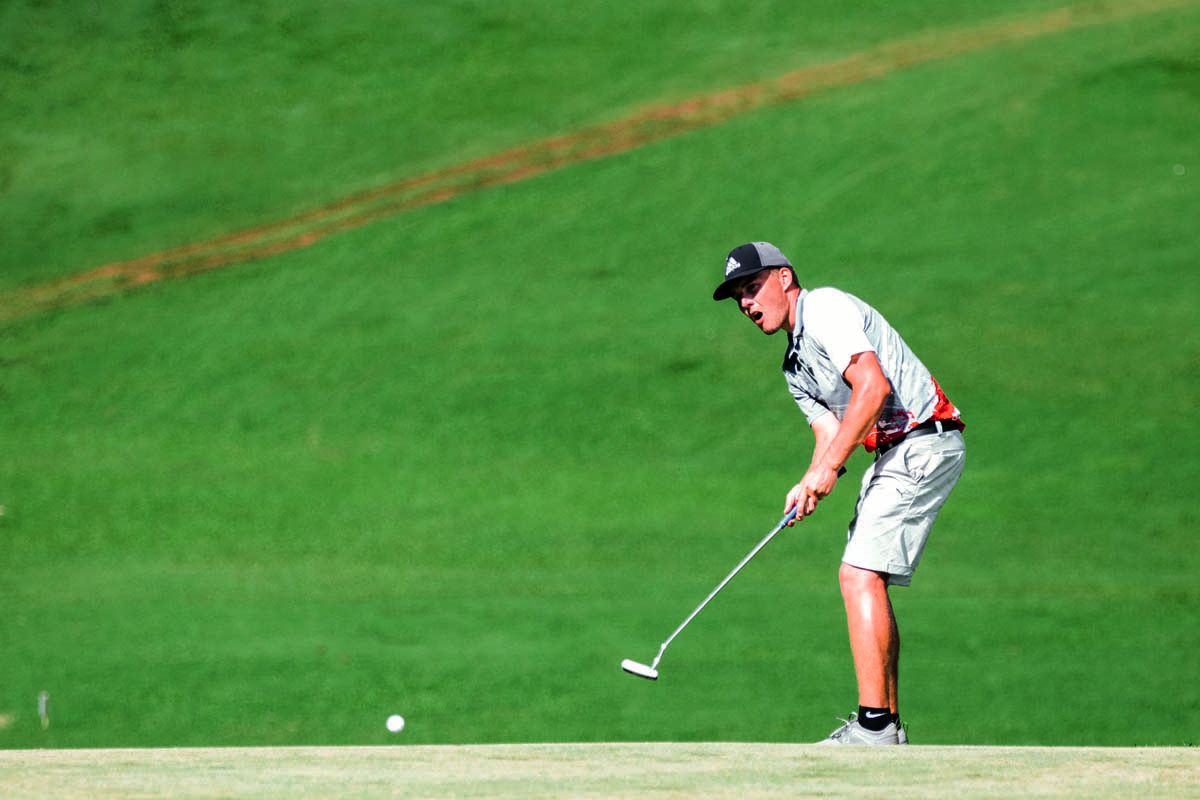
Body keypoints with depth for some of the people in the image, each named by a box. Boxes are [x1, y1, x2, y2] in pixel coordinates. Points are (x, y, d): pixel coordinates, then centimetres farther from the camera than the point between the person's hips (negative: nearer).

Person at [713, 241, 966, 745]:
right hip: (894, 455, 10)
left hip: (923, 444, -10)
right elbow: (830, 433, 11)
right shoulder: (795, 368, 23)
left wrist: (829, 467, -22)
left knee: (859, 574, -17)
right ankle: (888, 725, 14)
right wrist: (808, 486, -10)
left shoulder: (825, 308, -8)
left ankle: (873, 724, -20)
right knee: (865, 578, 11)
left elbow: (874, 385, -21)